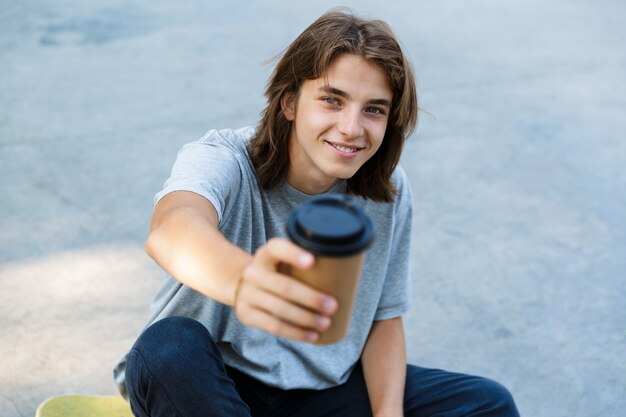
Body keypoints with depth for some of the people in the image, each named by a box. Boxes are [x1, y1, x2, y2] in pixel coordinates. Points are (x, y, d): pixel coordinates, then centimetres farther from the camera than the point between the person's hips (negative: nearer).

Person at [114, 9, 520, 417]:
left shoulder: (388, 192, -8)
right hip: (208, 384, -2)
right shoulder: (224, 160, -22)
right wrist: (242, 279, -70)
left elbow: (384, 318, 2)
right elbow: (171, 228, -47)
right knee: (168, 348, -37)